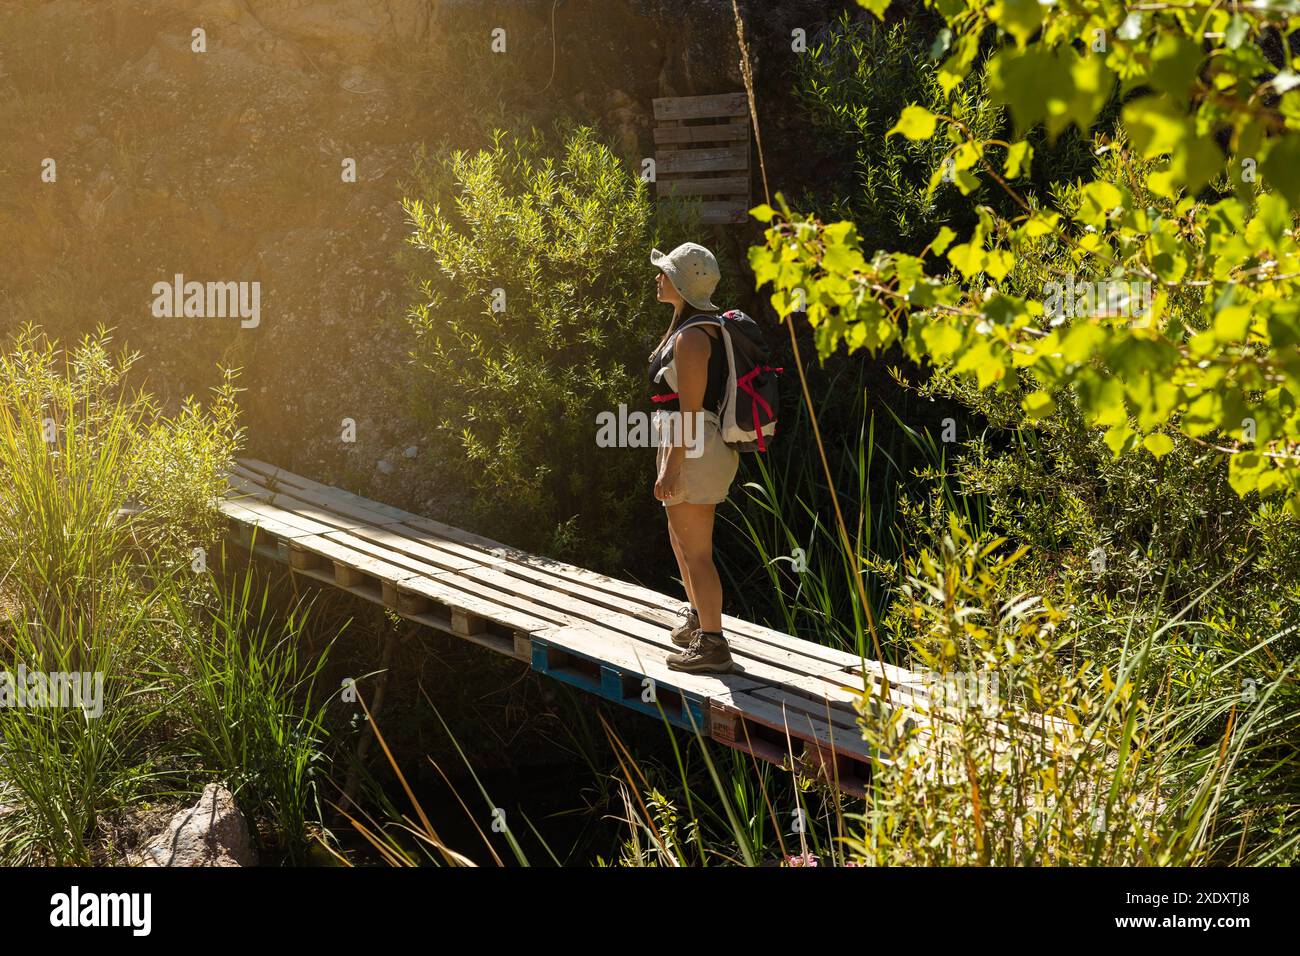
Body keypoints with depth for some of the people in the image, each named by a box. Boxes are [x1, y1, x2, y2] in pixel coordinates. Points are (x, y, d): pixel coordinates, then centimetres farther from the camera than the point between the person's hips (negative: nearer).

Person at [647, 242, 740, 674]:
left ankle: (713, 645, 3)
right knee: (681, 539, 26)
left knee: (696, 551, -4)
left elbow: (689, 409, -23)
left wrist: (670, 468, -22)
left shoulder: (692, 337, -20)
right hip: (699, 446, 11)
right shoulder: (704, 322, 10)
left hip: (692, 448, -11)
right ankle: (698, 619, 43)